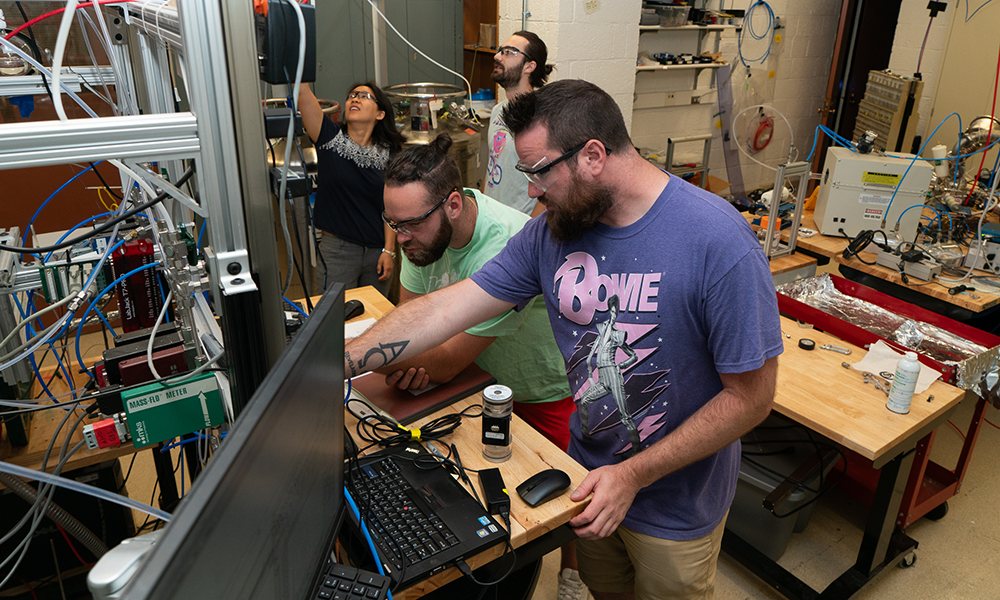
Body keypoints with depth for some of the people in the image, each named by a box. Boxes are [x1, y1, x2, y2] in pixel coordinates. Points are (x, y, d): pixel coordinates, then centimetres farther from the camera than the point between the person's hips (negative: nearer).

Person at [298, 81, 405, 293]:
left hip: (377, 250, 2)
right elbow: (303, 91, -13)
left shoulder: (388, 154, 3)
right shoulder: (330, 137, -2)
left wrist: (389, 250, -2)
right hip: (337, 249, -2)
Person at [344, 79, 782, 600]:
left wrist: (634, 474, -23)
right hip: (589, 477, 5)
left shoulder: (718, 243, -27)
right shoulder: (551, 231, -10)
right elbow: (444, 310, -10)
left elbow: (750, 398, -22)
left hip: (676, 507, -4)